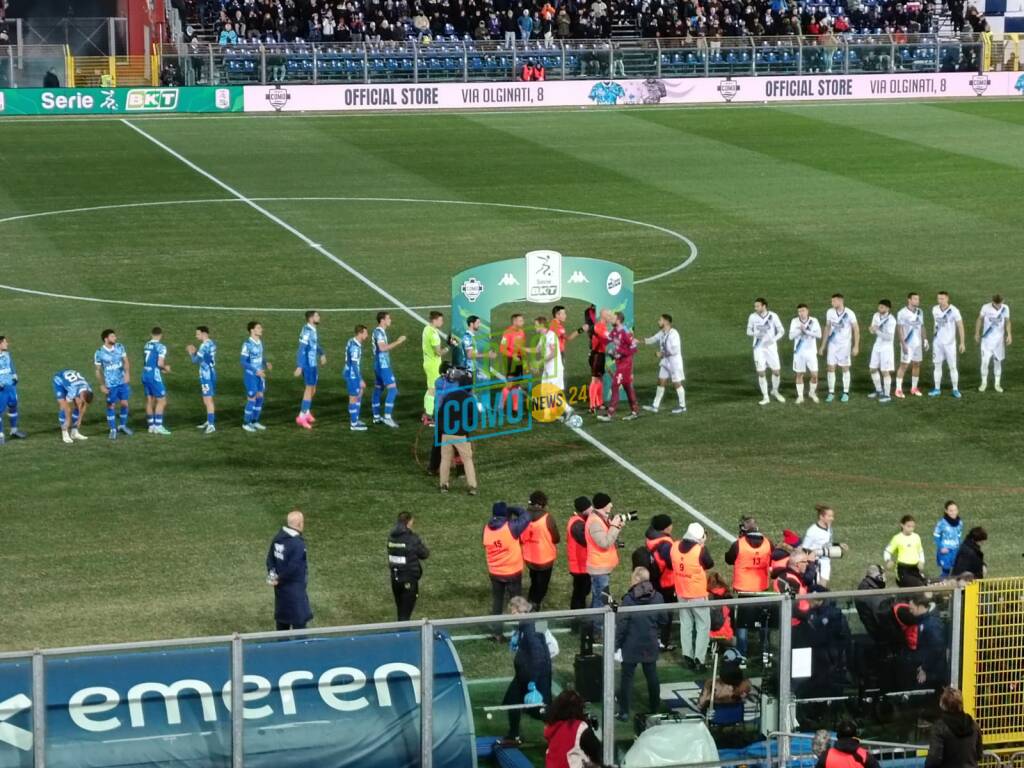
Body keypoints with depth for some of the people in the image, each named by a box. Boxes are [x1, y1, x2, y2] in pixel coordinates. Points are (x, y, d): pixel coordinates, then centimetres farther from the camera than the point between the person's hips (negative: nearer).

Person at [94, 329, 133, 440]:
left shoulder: (120, 347, 0)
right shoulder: (99, 353, -8)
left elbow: (126, 361, -1)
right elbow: (98, 370, -1)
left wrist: (127, 373, -19)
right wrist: (102, 385, -5)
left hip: (123, 381, 3)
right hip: (110, 384, -3)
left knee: (124, 404, 6)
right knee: (111, 406, 2)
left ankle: (123, 426, 25)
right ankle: (113, 429, 12)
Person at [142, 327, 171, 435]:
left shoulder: (146, 345, 11)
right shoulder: (161, 347, -12)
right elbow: (160, 363, -19)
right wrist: (166, 368, 2)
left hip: (145, 375, 7)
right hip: (155, 376, -7)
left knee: (150, 401, 12)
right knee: (161, 401, -1)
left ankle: (151, 426, 14)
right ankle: (158, 426, -6)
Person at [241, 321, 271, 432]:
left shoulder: (259, 341, 3)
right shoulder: (247, 344, -20)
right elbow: (244, 362, -18)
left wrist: (266, 364, -3)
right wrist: (256, 371, -23)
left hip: (260, 374, 7)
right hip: (250, 375, -7)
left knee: (260, 397, 10)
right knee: (252, 399, -2)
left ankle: (255, 421, 23)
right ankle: (246, 423, 13)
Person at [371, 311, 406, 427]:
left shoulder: (380, 331, 14)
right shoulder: (379, 332, -17)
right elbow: (382, 348, -31)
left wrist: (397, 343, 15)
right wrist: (397, 342, -28)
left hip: (380, 365, 11)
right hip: (383, 365, -11)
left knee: (378, 389, 14)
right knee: (392, 389, -14)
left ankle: (376, 417, 21)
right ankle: (387, 417, -18)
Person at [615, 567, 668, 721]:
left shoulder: (628, 599, -16)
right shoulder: (657, 597, -5)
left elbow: (621, 625, -15)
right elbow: (664, 620, 4)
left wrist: (616, 644, -7)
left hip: (631, 646, -3)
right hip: (650, 645, 3)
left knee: (627, 677, 5)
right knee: (652, 676, 16)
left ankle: (624, 712, 6)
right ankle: (654, 708, 24)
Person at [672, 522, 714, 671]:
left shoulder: (675, 547, -6)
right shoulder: (700, 550, -22)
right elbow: (710, 564, -7)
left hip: (681, 593, 5)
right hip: (698, 594, -5)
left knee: (685, 624, 17)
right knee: (703, 626, 6)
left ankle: (687, 657, 18)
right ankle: (699, 659, 1)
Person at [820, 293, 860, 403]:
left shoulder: (849, 313, -13)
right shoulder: (830, 312, -1)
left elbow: (856, 329, -6)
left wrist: (856, 346, -10)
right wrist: (823, 346, 10)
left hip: (845, 344, -3)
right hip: (832, 344, 3)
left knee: (845, 368, 4)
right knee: (830, 368, -1)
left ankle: (846, 393, 13)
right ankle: (831, 393, 7)